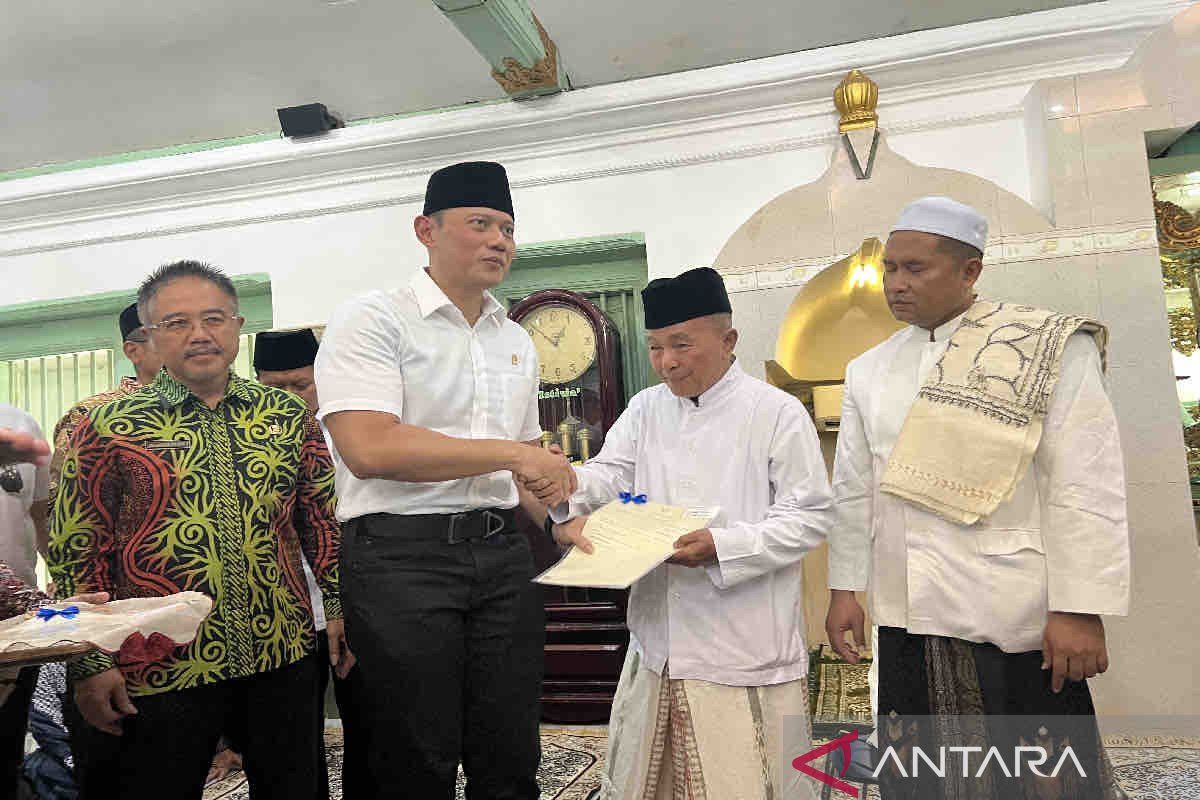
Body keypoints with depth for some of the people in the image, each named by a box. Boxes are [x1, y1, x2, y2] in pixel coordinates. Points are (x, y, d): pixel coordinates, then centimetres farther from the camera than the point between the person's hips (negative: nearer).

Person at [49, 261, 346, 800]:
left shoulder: (287, 415, 5)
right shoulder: (108, 427, -3)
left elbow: (323, 518, 9)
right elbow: (77, 550, -3)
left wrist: (341, 607, 3)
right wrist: (91, 664, -5)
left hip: (283, 656, 3)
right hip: (156, 668, -2)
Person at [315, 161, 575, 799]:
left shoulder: (516, 341, 16)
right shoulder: (371, 321, -6)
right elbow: (369, 449, -20)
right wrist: (509, 453, -16)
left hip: (502, 554, 6)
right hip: (402, 555, -6)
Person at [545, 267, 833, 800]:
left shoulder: (777, 412, -5)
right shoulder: (645, 408, 11)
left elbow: (810, 515, -8)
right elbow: (610, 472, 1)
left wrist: (722, 546, -20)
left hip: (744, 649, -4)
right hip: (657, 636, 5)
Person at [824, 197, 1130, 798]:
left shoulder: (1052, 349, -5)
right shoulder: (868, 371, 9)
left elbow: (1085, 488, -8)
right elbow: (852, 490, 11)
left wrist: (1079, 609, -12)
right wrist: (844, 589, 10)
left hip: (1014, 620, -4)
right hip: (904, 619, 4)